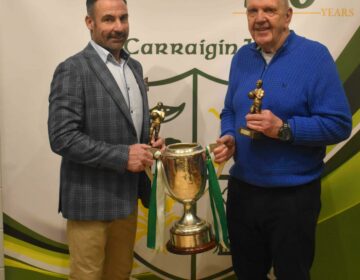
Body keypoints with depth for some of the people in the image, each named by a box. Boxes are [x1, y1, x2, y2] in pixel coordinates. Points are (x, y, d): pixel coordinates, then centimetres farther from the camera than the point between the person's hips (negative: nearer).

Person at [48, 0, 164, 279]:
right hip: (91, 201, -7)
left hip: (126, 197, 7)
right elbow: (62, 138, -21)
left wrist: (149, 144, -2)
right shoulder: (73, 70, -15)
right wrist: (122, 156, -23)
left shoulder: (134, 67, 10)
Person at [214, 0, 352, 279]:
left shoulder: (314, 55, -12)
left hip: (293, 194, -5)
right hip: (242, 190, 5)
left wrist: (284, 128, -26)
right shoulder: (242, 57, 6)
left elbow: (339, 124, -16)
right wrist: (228, 138, -5)